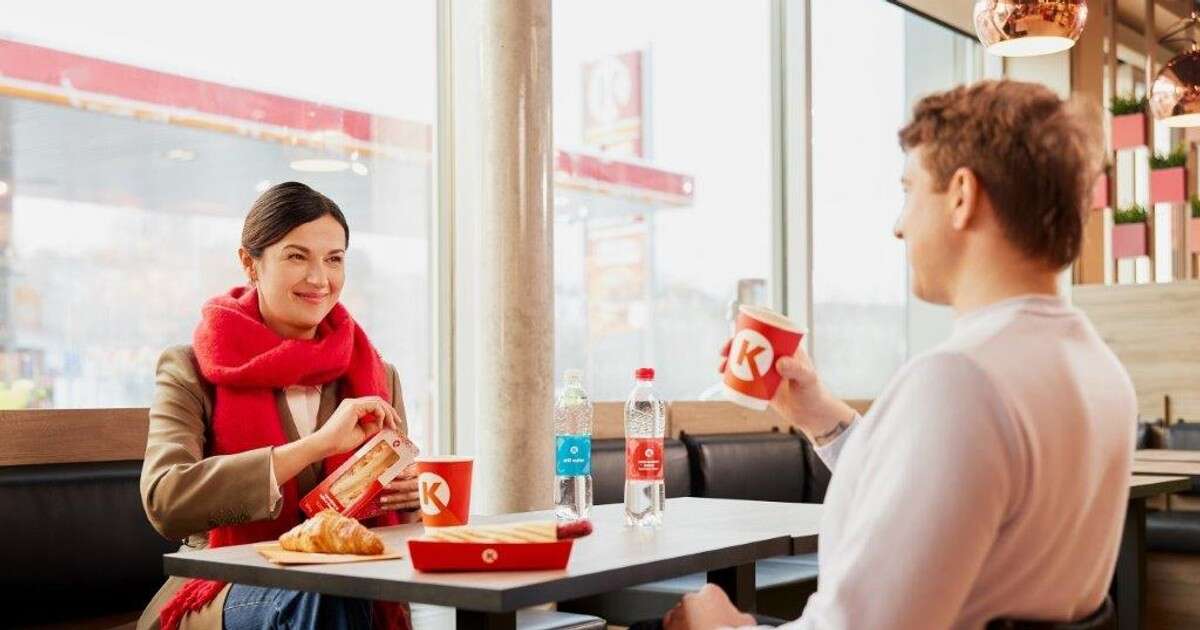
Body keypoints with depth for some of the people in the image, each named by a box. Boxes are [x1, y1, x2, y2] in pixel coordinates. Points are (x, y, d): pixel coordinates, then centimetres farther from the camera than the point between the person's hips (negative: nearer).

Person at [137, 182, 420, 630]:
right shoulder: (191, 372, 0)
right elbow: (165, 501, -18)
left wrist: (411, 493, -7)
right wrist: (318, 444, -24)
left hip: (356, 594, 3)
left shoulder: (376, 376, 10)